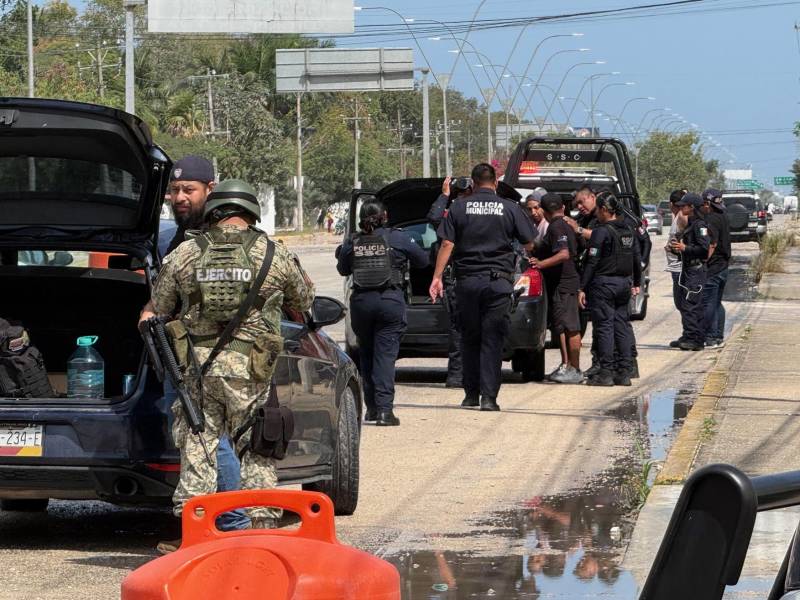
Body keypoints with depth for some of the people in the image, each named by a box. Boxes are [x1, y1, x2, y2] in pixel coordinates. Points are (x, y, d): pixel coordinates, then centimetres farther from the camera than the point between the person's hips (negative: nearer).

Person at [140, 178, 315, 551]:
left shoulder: (184, 254, 7)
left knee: (198, 448, 7)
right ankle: (261, 523, 3)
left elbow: (154, 310, 14)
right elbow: (303, 304, 19)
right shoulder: (275, 255, 4)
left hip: (199, 365, 1)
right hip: (251, 369, -1)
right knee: (256, 450, 7)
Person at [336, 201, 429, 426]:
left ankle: (372, 407, 21)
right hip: (390, 301, -2)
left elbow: (343, 270, 16)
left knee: (366, 354, 16)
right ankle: (384, 409, -13)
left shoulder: (352, 243, 1)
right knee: (385, 354, -3)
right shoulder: (398, 239, -3)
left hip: (361, 301, 2)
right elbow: (422, 260, 9)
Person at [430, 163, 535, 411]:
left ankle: (471, 394, 16)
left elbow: (447, 244, -2)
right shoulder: (510, 208, 1)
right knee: (493, 339, -1)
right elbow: (529, 244, 5)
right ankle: (488, 397, -8)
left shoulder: (459, 208, 3)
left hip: (467, 281, 1)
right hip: (498, 281, -1)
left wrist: (437, 277, 1)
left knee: (470, 338, 13)